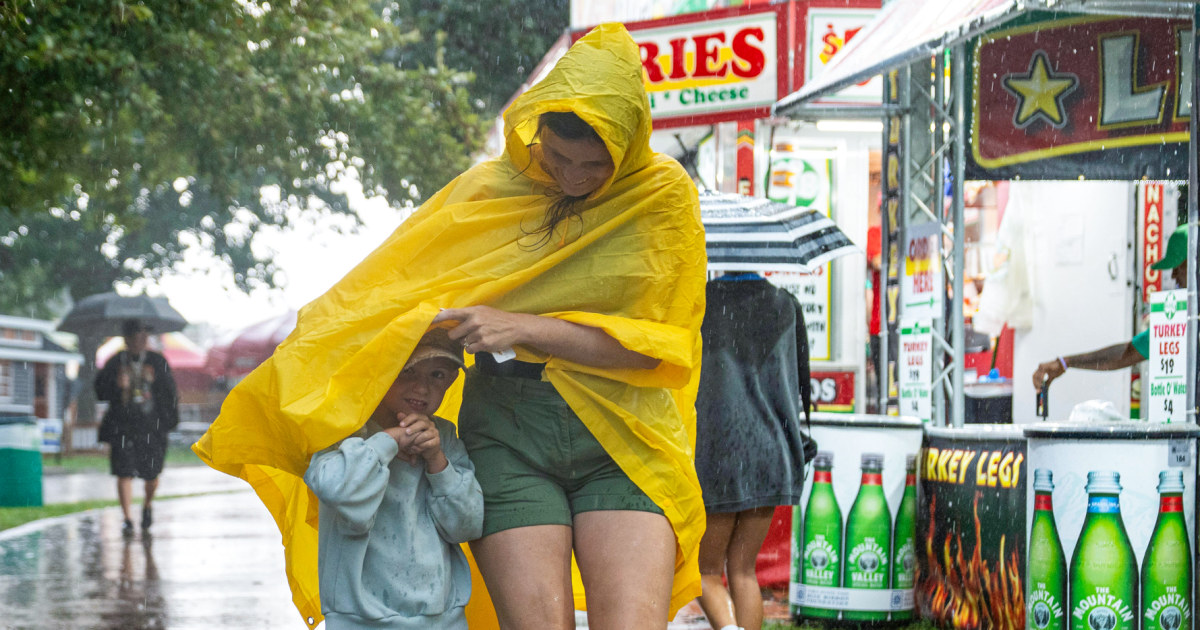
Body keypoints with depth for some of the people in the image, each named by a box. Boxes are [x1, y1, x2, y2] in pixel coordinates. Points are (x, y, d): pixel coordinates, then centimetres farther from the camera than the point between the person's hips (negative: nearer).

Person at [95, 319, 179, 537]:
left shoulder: (158, 362, 6)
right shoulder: (115, 363, 5)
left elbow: (170, 394, 9)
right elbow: (101, 392, 4)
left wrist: (170, 420, 1)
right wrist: (117, 386, -15)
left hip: (151, 428, 0)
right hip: (122, 427, 0)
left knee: (151, 474, 5)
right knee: (124, 473, -8)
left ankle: (148, 505, 36)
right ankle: (128, 519, -4)